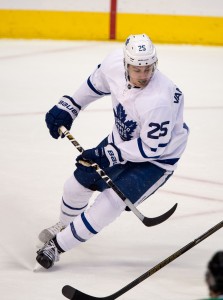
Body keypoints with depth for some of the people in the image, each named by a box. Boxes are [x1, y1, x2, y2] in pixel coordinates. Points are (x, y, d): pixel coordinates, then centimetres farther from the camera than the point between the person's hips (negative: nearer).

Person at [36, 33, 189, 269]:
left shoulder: (159, 101, -41)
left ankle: (58, 245, 2)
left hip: (156, 158, -7)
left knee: (109, 204, -15)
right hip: (123, 140, 7)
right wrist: (68, 107, 6)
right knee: (78, 183, 15)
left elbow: (151, 148, -29)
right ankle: (64, 225, 47)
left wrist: (106, 155, -25)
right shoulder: (115, 62, -22)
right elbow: (97, 83, 3)